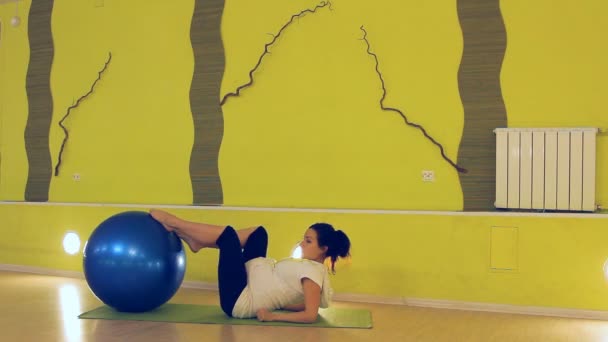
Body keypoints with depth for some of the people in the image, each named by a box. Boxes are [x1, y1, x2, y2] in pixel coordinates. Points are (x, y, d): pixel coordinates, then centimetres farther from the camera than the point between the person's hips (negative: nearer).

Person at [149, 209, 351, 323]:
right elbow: (303, 306, 16)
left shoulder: (312, 272, -20)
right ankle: (196, 240, 10)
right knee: (258, 233, 10)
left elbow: (310, 315, -30)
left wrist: (273, 316, -26)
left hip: (238, 300, -9)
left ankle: (173, 223, 8)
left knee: (228, 234, -10)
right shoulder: (312, 267, 7)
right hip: (248, 297, 9)